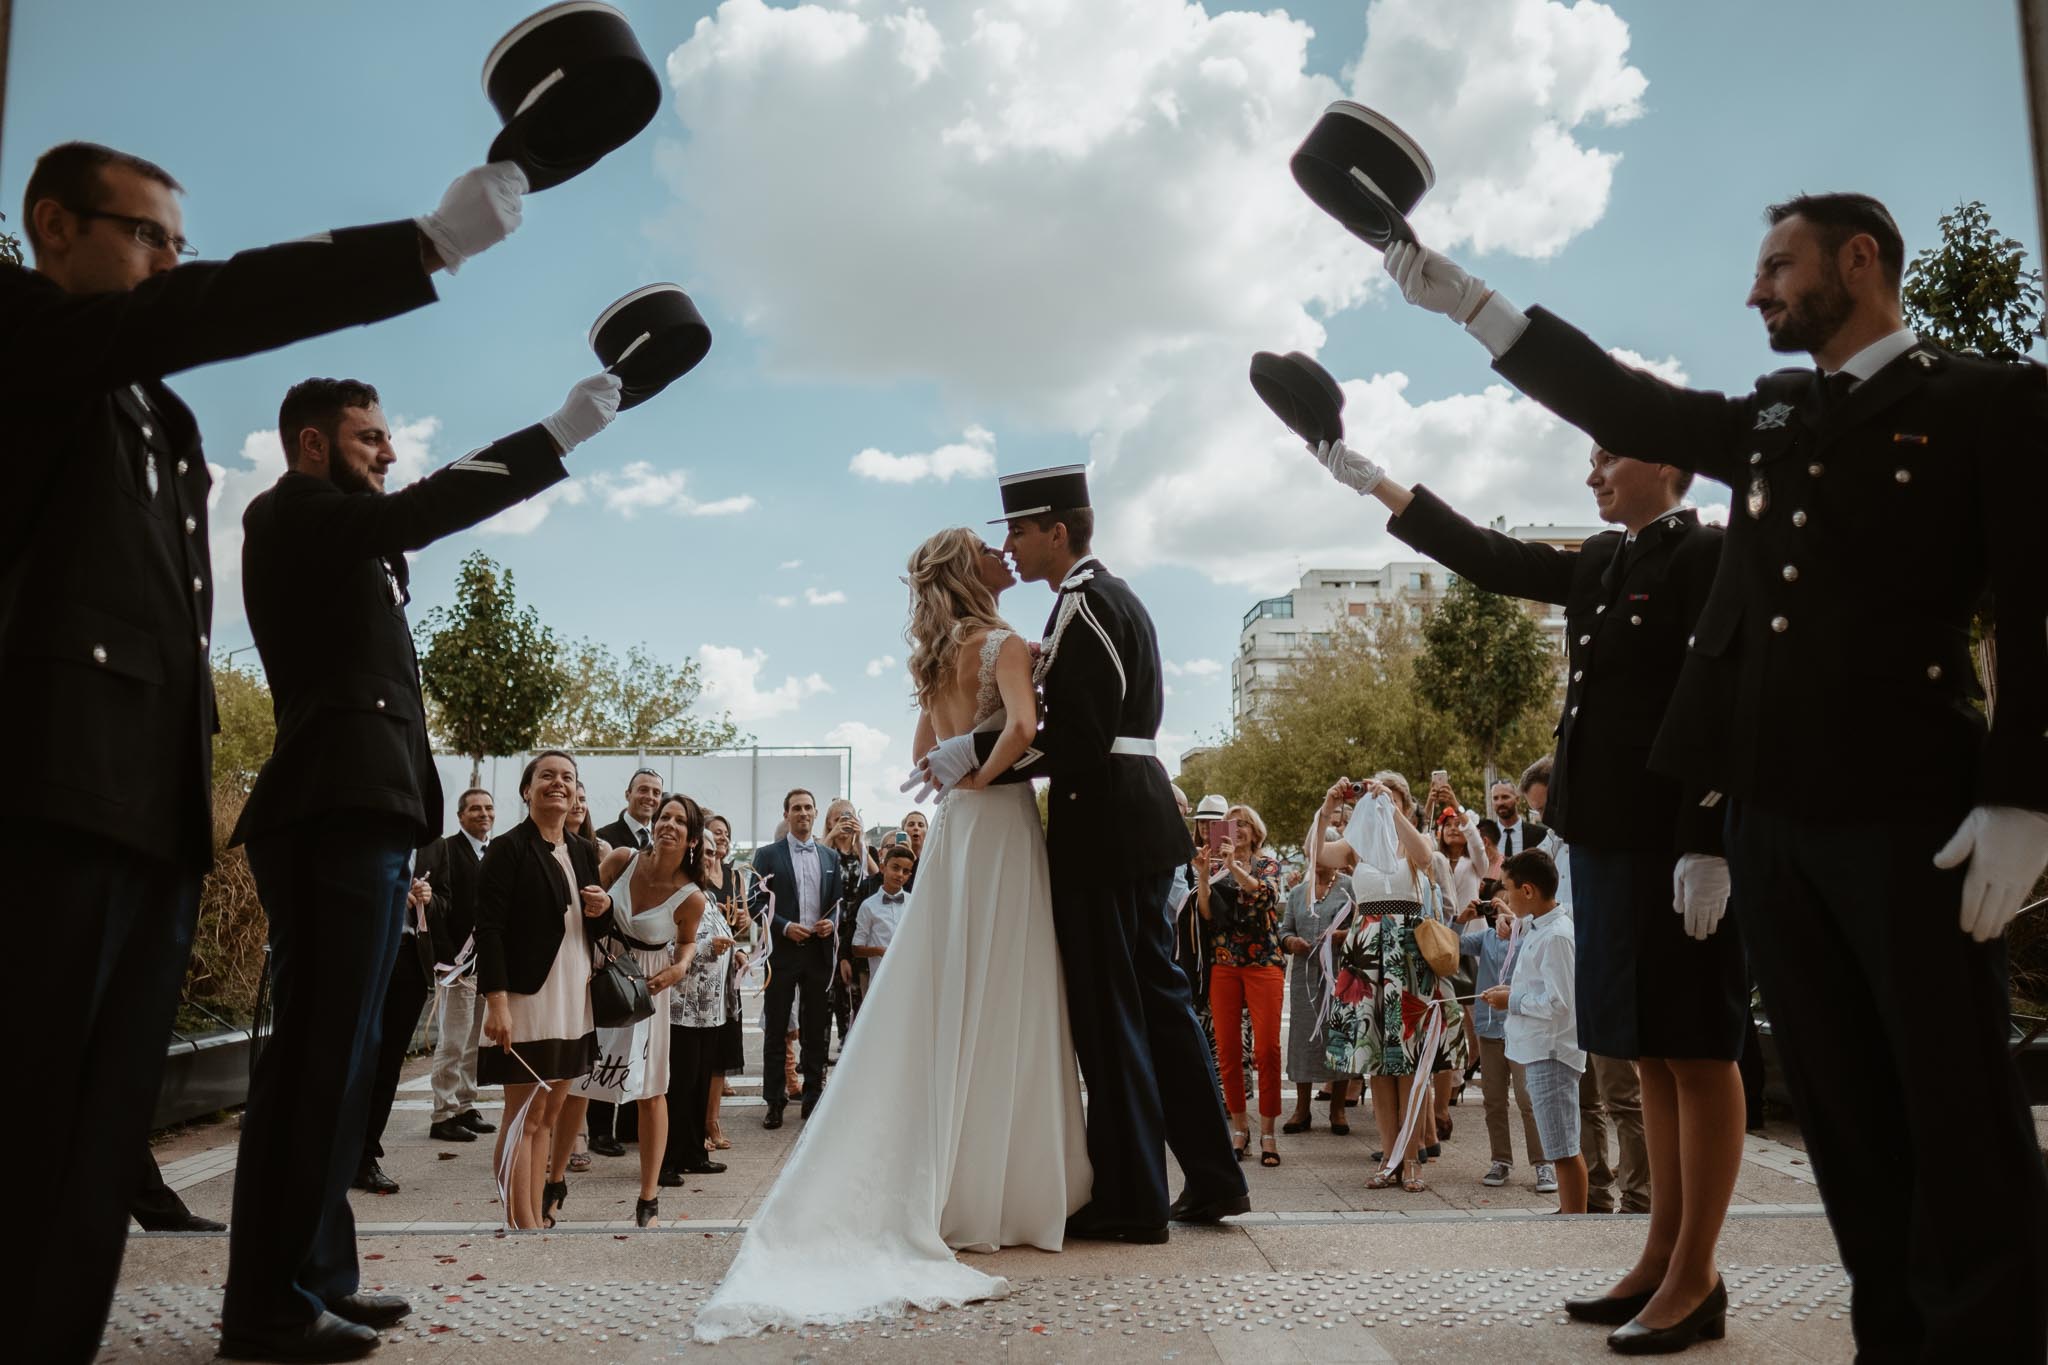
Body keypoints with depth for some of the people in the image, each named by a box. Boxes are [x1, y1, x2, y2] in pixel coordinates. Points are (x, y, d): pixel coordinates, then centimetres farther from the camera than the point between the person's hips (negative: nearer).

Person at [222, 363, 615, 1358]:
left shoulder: (347, 544, 27)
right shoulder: (291, 513, -2)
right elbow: (414, 513, -19)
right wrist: (561, 433, -22)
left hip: (356, 817, 10)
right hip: (335, 817, -10)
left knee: (330, 1057, 12)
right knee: (319, 1058, -10)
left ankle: (313, 1277, 21)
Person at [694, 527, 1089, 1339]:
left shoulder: (939, 657, 15)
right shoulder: (1003, 645, -9)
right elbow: (1022, 726, -26)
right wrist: (982, 777, -12)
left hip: (953, 831, 7)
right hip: (999, 826, -7)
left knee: (944, 1008, 9)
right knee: (1002, 1008, -2)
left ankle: (932, 1188, 13)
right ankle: (997, 1191, 4)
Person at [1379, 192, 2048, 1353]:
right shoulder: (1771, 420, 18)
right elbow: (1624, 402, 19)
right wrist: (1470, 302, 16)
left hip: (1911, 815, -6)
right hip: (1770, 815, 6)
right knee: (1844, 1113, 9)